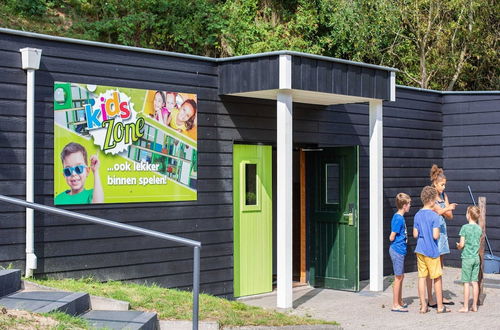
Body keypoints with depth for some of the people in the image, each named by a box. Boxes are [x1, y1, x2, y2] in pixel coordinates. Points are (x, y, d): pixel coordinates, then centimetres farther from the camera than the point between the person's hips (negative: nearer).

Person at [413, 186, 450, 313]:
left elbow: (415, 234, 4)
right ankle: (440, 306, 12)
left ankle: (423, 306, 9)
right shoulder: (434, 216, -15)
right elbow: (435, 235, -19)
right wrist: (438, 232, 1)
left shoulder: (418, 215, 3)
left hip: (420, 250, 5)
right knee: (437, 278, 6)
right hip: (432, 251, -5)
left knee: (422, 277, 7)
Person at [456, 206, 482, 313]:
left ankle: (465, 307, 2)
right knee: (475, 282, 9)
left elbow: (462, 244, -13)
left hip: (467, 258, -5)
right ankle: (474, 306, 14)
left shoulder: (465, 227, -12)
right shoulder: (479, 228, 4)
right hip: (476, 257, 5)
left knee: (466, 283, -1)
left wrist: (458, 246, 8)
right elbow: (478, 243, 10)